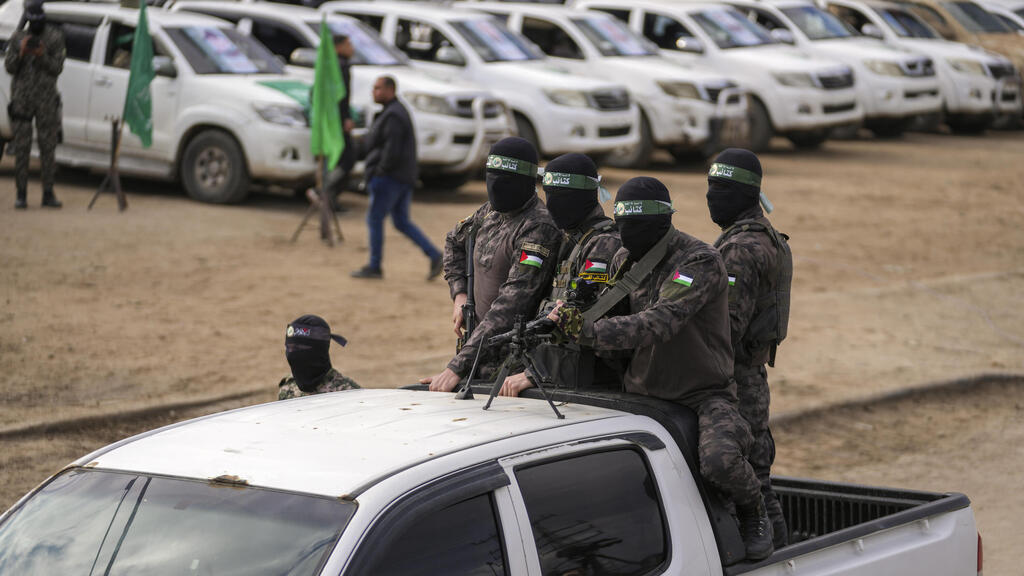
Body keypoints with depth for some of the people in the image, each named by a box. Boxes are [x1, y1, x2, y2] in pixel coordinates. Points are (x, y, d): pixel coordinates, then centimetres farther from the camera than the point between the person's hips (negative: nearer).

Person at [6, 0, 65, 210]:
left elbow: (57, 68, 0)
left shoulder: (55, 36, 4)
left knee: (48, 147, -2)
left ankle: (48, 194, 3)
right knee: (22, 148, -2)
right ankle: (21, 194, 1)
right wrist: (21, 53, -14)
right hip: (21, 98, 1)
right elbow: (9, 67, 3)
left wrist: (43, 56, -18)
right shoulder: (18, 37, 8)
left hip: (46, 99, -1)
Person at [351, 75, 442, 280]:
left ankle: (374, 267, 6)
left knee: (374, 219, 0)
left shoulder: (393, 116, -16)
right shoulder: (397, 112, 18)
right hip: (404, 178, 10)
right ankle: (435, 256, 1)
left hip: (389, 178, -10)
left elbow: (392, 150, -23)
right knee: (402, 223, 10)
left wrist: (380, 171, -15)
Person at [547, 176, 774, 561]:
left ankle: (752, 511, 1)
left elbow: (658, 324, -31)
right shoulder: (624, 261, 6)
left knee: (719, 460, -33)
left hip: (703, 394, -6)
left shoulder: (699, 262, -18)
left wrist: (587, 330, -39)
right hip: (644, 392, 7)